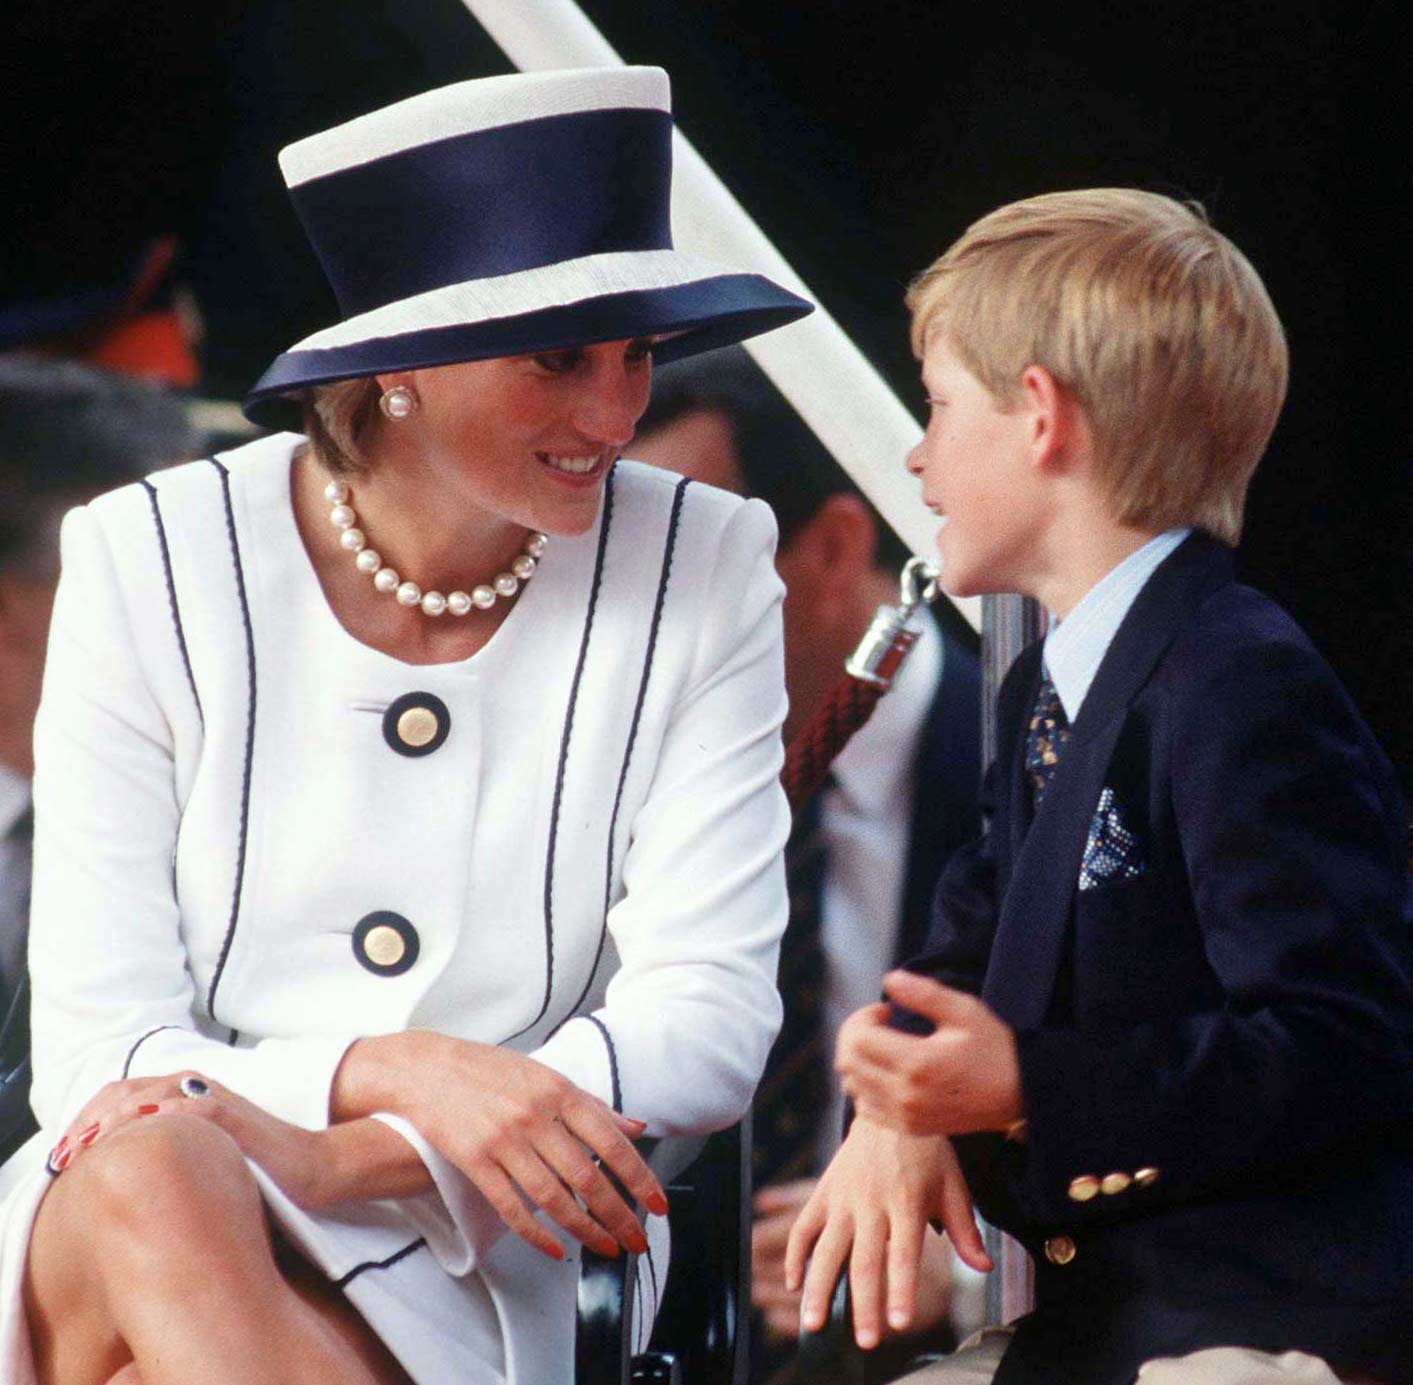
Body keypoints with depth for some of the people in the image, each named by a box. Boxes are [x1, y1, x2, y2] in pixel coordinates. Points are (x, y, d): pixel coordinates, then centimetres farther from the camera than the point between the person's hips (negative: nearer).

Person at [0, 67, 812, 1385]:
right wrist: (396, 1072, -25)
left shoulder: (699, 571, 1)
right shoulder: (151, 564, -1)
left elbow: (712, 1013, -6)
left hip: (460, 1274, -1)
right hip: (115, 1231, 2)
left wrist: (330, 1159, -20)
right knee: (152, 1177, -36)